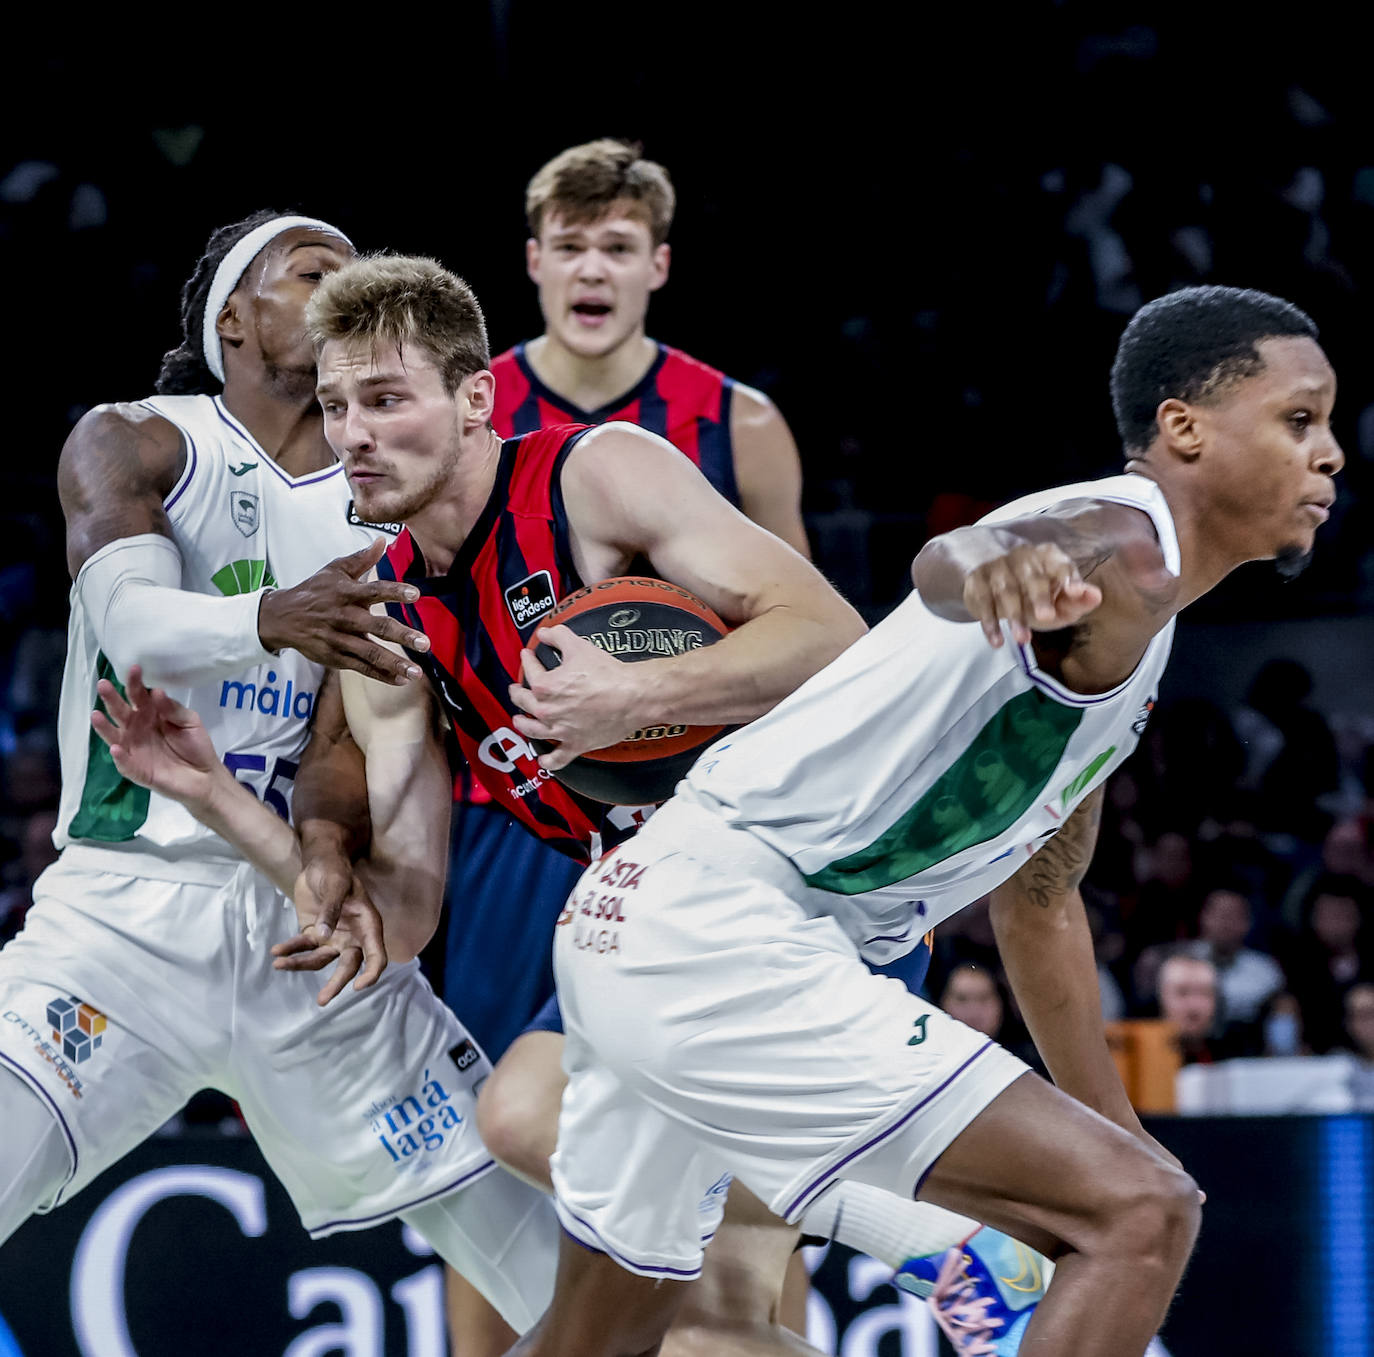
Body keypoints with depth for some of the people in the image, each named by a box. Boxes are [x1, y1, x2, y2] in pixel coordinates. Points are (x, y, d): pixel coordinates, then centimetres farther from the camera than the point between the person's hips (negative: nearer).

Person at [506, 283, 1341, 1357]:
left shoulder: (1136, 639, 20)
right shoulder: (1120, 543, -12)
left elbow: (1039, 902, 31)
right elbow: (946, 563, -37)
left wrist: (1123, 1137, 34)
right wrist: (995, 561, -62)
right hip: (719, 935, -11)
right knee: (1140, 1216, -15)